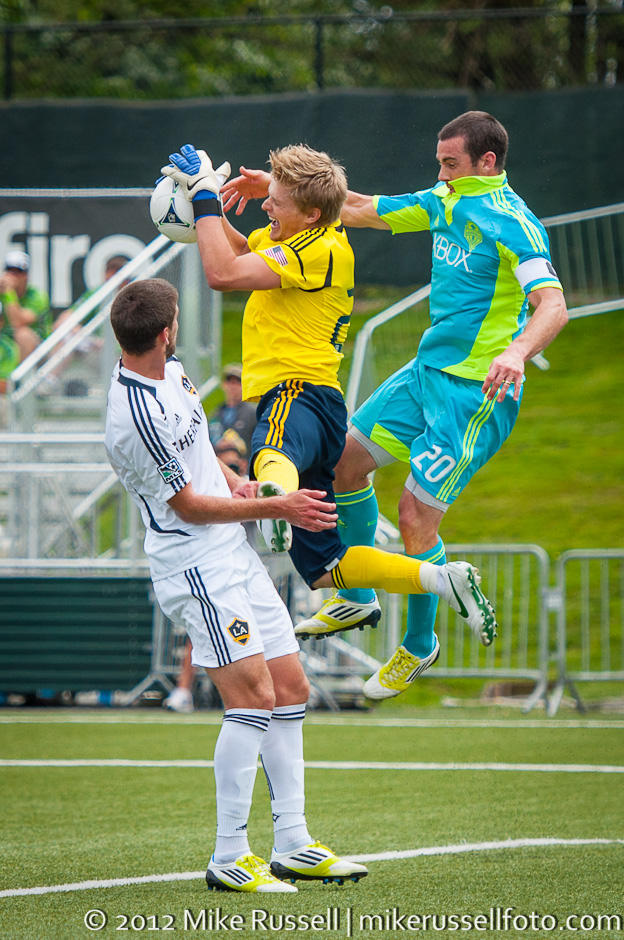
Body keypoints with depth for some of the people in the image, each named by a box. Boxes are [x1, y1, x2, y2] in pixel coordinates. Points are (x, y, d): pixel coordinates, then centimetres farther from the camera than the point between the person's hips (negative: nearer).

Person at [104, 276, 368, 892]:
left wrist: (235, 483, 7)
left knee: (291, 688, 8)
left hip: (234, 555, 10)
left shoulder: (172, 373, 8)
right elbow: (187, 506, -15)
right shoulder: (134, 420, -23)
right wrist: (275, 507, -8)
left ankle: (294, 846, 13)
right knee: (254, 697, -16)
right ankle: (229, 859, -12)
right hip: (195, 565, -10)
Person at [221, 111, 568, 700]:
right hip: (429, 370, 9)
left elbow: (552, 306, -31)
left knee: (415, 515, -9)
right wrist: (276, 186, 10)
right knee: (348, 457, 14)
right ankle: (355, 597, 30)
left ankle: (419, 645, 13)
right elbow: (360, 209, 18)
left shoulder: (510, 223, -19)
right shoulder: (444, 203, 8)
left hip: (476, 392, -9)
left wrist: (516, 353, -50)